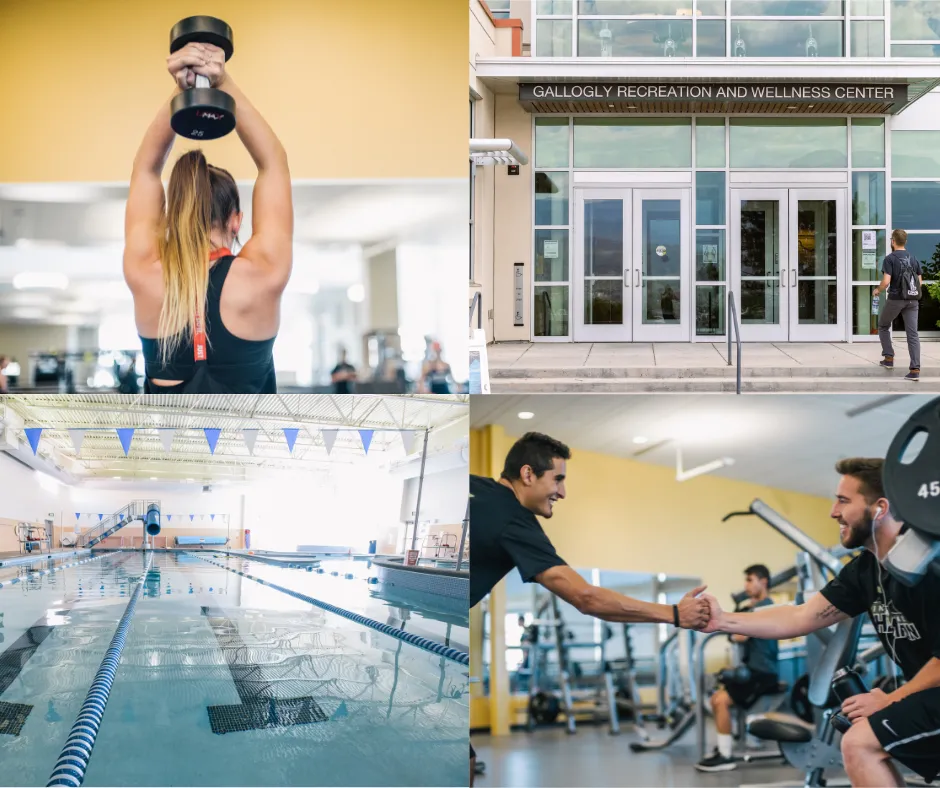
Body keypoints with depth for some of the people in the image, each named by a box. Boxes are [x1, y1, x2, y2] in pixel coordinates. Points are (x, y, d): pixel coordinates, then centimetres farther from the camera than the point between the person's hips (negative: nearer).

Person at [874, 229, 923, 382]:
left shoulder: (890, 259, -8)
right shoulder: (914, 259, 7)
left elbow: (886, 281, -16)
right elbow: (920, 282, 9)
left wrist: (878, 290, 3)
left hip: (895, 299, -4)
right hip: (912, 300, 4)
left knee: (883, 326, 22)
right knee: (912, 334, 0)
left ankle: (889, 358, 19)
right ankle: (915, 369, -8)